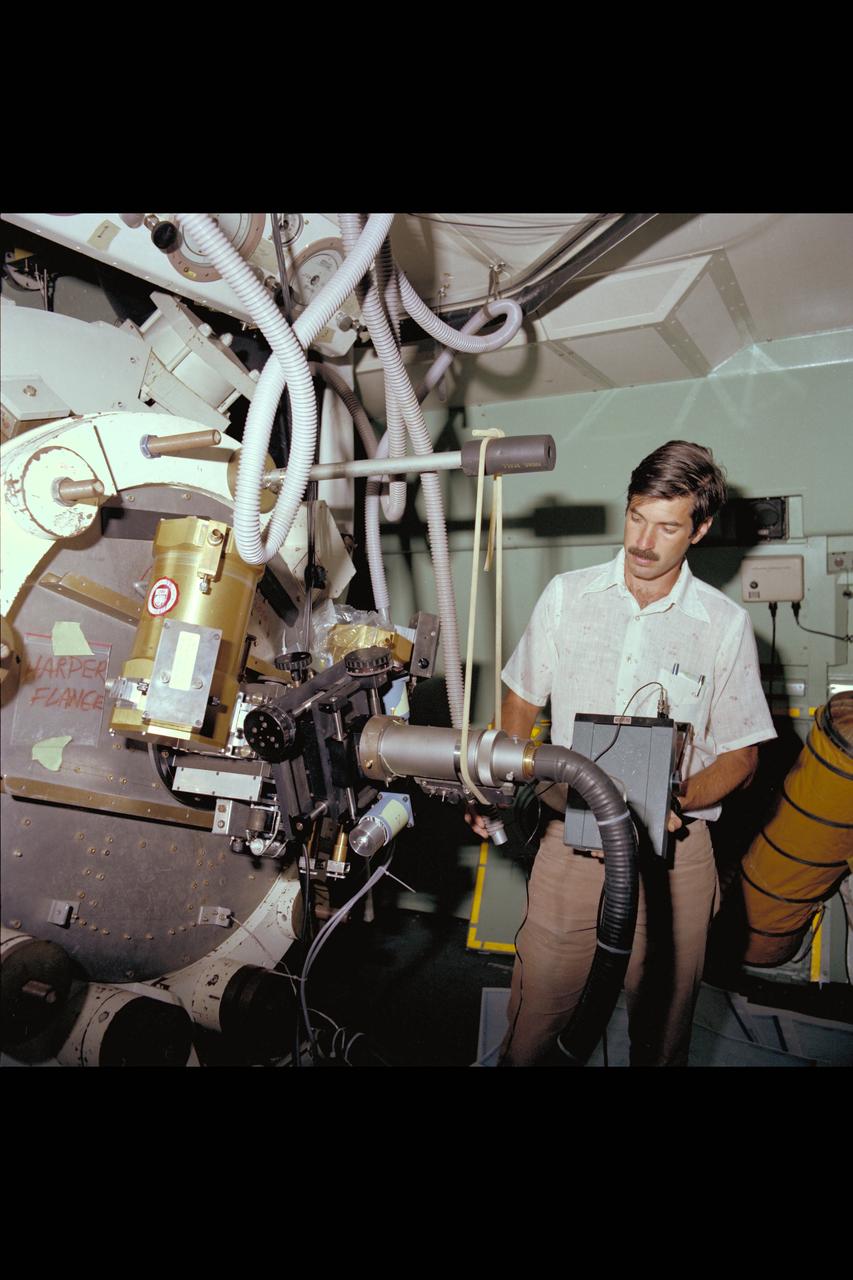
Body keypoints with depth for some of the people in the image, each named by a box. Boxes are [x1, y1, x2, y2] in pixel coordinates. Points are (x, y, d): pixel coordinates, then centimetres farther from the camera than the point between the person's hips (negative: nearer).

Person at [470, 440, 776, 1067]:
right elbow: (522, 699, 10)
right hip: (572, 840, 1)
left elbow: (740, 755, 1)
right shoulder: (567, 596, 1)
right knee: (535, 1018, 10)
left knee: (661, 1029, 15)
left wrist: (673, 800, -18)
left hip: (673, 854, 0)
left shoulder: (726, 624, -3)